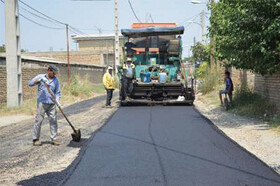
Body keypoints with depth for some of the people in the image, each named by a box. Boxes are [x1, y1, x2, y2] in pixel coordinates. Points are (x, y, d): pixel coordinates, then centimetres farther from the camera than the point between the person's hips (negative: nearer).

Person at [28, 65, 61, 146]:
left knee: (53, 121, 2)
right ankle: (36, 139, 3)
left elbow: (57, 92, 12)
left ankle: (53, 139, 10)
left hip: (51, 104, 3)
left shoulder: (56, 80, 11)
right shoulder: (40, 76, 3)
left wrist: (57, 101, -6)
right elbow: (30, 83, -4)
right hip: (42, 103, -3)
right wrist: (39, 80, -18)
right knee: (38, 120, -4)